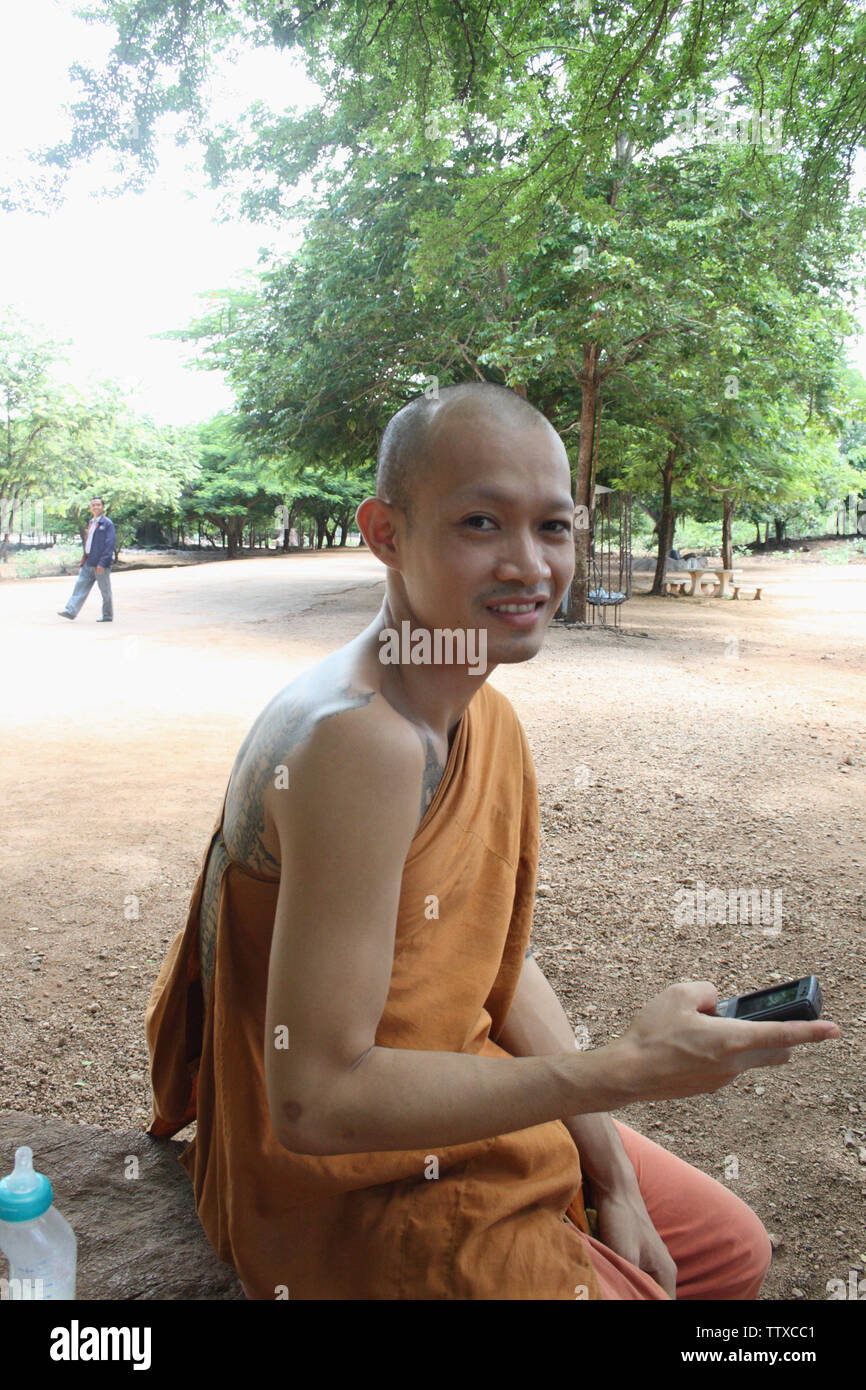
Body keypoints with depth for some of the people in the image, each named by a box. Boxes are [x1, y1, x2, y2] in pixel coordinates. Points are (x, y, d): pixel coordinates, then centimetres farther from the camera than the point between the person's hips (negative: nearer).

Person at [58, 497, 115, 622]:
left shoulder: (107, 523, -8)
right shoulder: (90, 522, 16)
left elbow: (110, 545, -14)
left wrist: (102, 563, -19)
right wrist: (84, 559, 17)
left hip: (100, 564, -7)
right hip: (88, 563, 7)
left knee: (105, 591, 2)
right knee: (80, 585, 3)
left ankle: (108, 615, 12)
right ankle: (71, 611, 2)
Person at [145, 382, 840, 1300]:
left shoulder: (489, 720, -2)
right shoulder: (360, 741, -32)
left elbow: (502, 961, 5)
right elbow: (316, 1100, -30)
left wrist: (612, 1175, 1)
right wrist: (621, 1071, -30)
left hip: (449, 1105, 9)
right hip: (342, 1181, -8)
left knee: (732, 1251, 18)